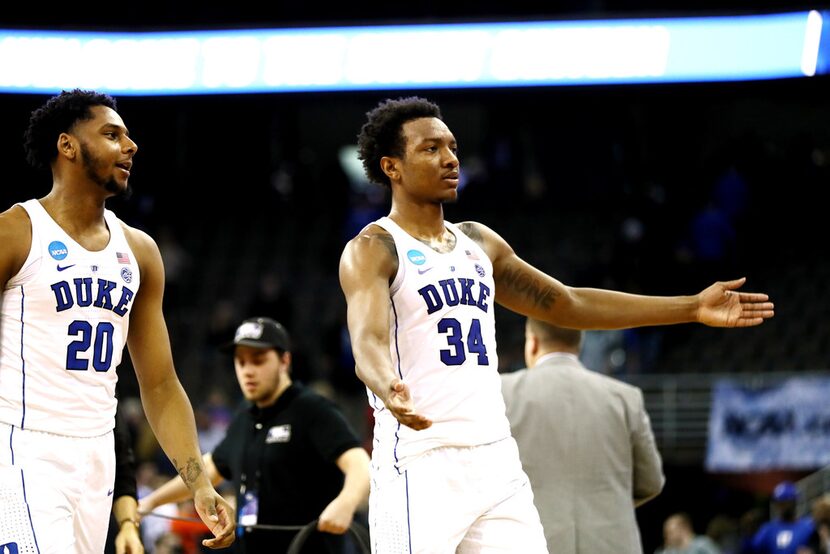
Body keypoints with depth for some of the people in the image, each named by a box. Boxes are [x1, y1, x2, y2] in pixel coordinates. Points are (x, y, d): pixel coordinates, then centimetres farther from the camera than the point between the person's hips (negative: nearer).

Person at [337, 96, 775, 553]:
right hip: (420, 465, -7)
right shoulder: (373, 250, -6)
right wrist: (390, 393, -47)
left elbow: (566, 304, 23)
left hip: (495, 461, 7)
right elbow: (368, 341, -22)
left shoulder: (479, 243, 17)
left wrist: (692, 309, 21)